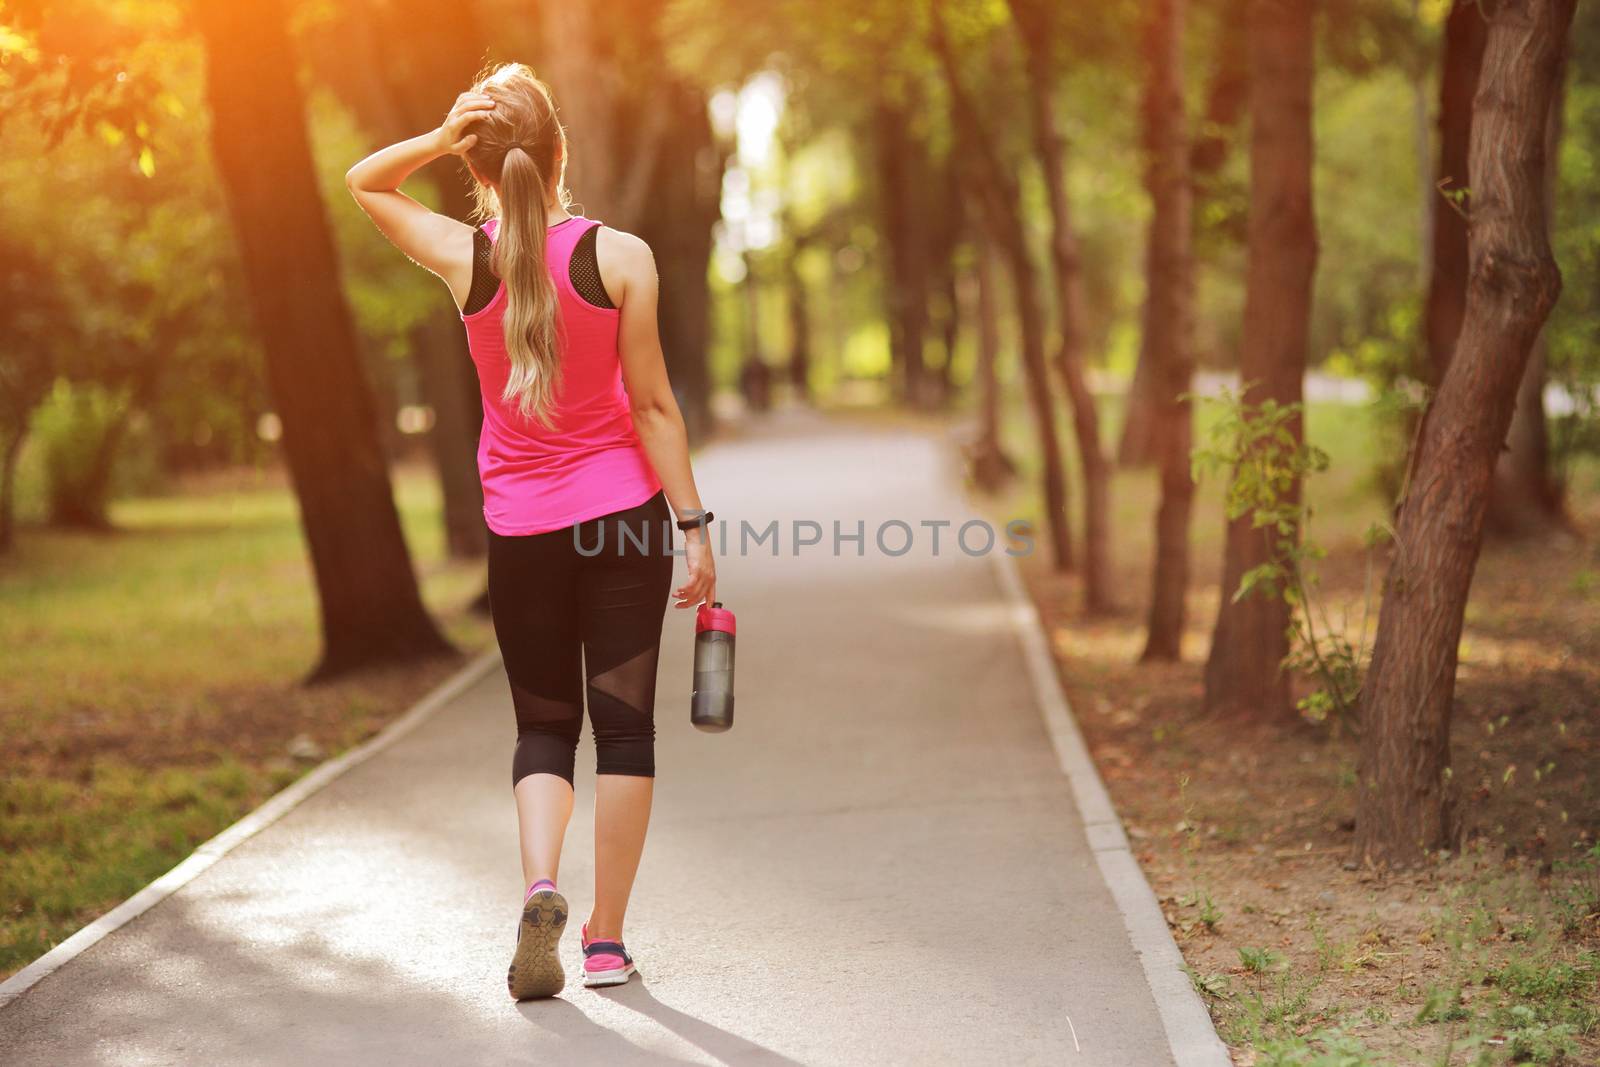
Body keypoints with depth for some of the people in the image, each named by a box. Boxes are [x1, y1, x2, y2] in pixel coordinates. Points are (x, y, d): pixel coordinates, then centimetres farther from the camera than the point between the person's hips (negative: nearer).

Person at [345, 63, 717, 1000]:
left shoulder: (464, 257, -5)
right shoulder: (620, 257, -10)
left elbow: (363, 182, 13)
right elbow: (652, 404, -9)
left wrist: (441, 139, -5)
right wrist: (695, 525, -2)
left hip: (521, 527, 1)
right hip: (624, 513, -1)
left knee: (544, 725, 14)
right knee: (623, 720, 7)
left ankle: (542, 888, -11)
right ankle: (607, 938, 10)